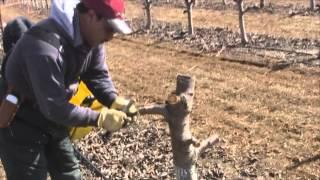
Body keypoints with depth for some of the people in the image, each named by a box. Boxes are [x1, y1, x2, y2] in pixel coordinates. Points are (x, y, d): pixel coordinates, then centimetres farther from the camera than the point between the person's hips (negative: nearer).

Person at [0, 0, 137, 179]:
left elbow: (98, 74, 1)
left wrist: (115, 101, -17)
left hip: (51, 121, 9)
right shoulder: (46, 47, -35)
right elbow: (54, 108, -33)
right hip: (19, 127, -8)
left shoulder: (91, 37, -8)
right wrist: (100, 118, -29)